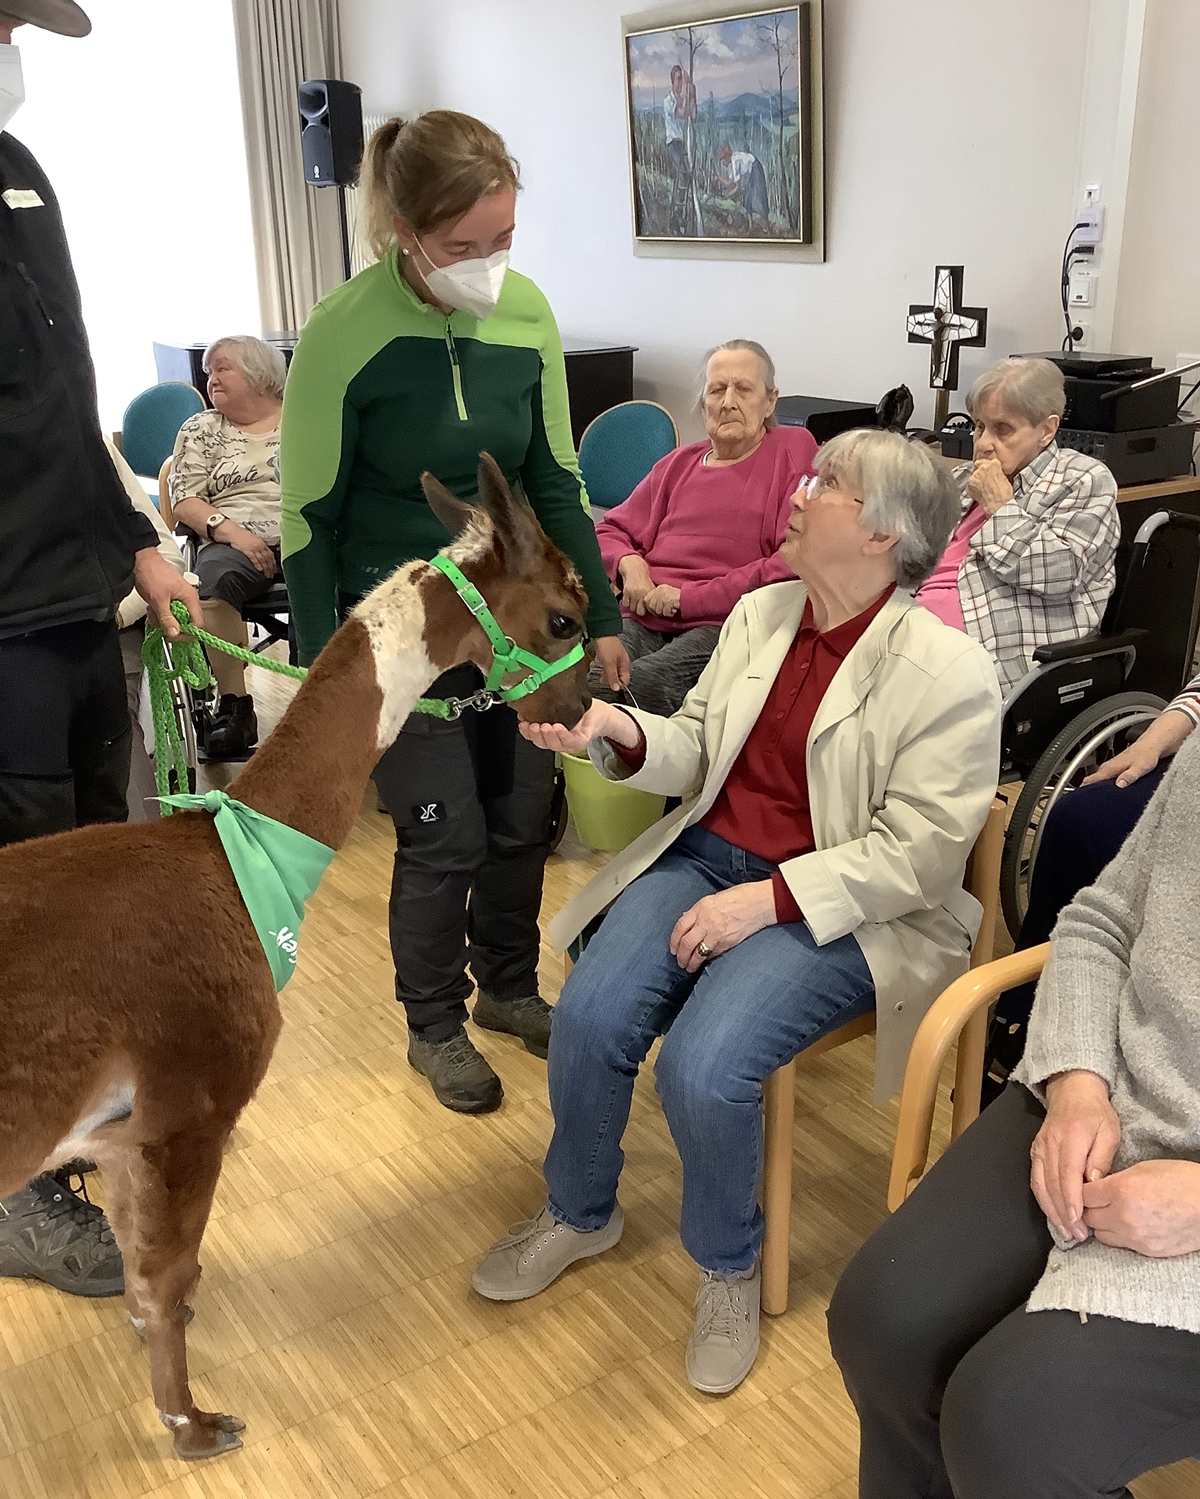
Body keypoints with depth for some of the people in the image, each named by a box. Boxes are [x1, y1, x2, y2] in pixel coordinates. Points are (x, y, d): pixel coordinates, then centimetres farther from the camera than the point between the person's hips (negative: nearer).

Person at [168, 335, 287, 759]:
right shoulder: (200, 429, 20)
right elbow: (184, 499, 10)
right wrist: (231, 530, -9)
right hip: (235, 540, 1)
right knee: (214, 579, -36)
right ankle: (234, 704, -28)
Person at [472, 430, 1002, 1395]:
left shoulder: (951, 674, -13)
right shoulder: (760, 612, 7)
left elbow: (914, 856, -16)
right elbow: (695, 752, 10)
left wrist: (767, 900, -22)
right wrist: (619, 732, -11)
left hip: (837, 909, -5)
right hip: (708, 855, 6)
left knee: (702, 1065, -27)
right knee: (589, 1018, -16)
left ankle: (729, 1265, 8)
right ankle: (581, 1214, 16)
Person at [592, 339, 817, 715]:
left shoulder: (795, 451, 8)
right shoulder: (679, 463, 25)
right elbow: (610, 531, 30)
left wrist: (688, 597, -6)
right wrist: (629, 563, 4)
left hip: (726, 627, -4)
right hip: (643, 620, 5)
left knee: (638, 684, -34)